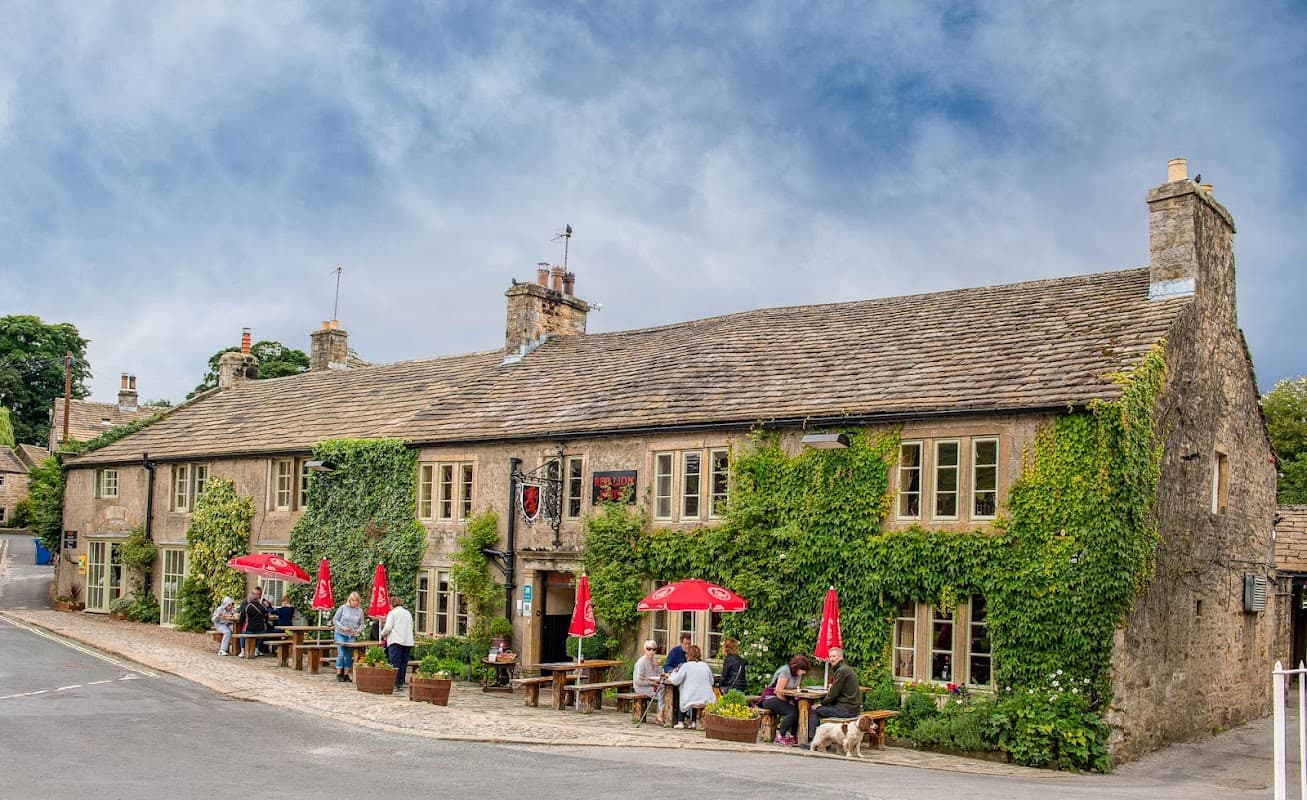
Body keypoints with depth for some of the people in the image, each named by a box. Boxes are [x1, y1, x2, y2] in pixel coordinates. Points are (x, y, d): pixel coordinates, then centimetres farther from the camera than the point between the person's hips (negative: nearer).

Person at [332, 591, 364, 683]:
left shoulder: (360, 611, 4)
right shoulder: (343, 608, -4)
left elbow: (361, 624, 11)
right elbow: (335, 620, -1)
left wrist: (358, 630, -11)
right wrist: (342, 627, -15)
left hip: (352, 636, 3)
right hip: (340, 634, -3)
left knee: (349, 655, 3)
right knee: (341, 653, -9)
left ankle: (346, 674, 11)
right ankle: (339, 674, 1)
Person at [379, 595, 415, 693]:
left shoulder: (392, 613, 1)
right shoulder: (408, 613, 19)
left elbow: (388, 627, -8)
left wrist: (383, 634, 12)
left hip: (396, 641, -5)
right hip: (408, 642, 6)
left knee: (395, 663, -5)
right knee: (403, 663, 8)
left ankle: (395, 684, -9)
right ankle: (401, 683, 9)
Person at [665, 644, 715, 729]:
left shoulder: (686, 666, -6)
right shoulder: (705, 666, 6)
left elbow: (675, 681, -6)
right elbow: (711, 682, 14)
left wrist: (673, 673, 14)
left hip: (691, 700, -3)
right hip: (707, 700, 3)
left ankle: (681, 722, 26)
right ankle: (693, 722, 30)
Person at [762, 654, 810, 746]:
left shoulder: (798, 674, 8)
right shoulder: (785, 671, -18)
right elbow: (778, 691, -22)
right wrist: (788, 702, -19)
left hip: (782, 699, 8)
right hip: (770, 698, -8)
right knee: (792, 712, -28)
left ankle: (793, 736, -9)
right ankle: (780, 737, -18)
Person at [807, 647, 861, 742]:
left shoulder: (842, 671, -15)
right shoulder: (847, 668, 17)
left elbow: (834, 693, -15)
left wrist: (822, 703, -2)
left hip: (846, 709, -10)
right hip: (853, 708, 10)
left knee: (814, 710, -1)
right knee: (823, 708, 25)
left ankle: (811, 739, 2)